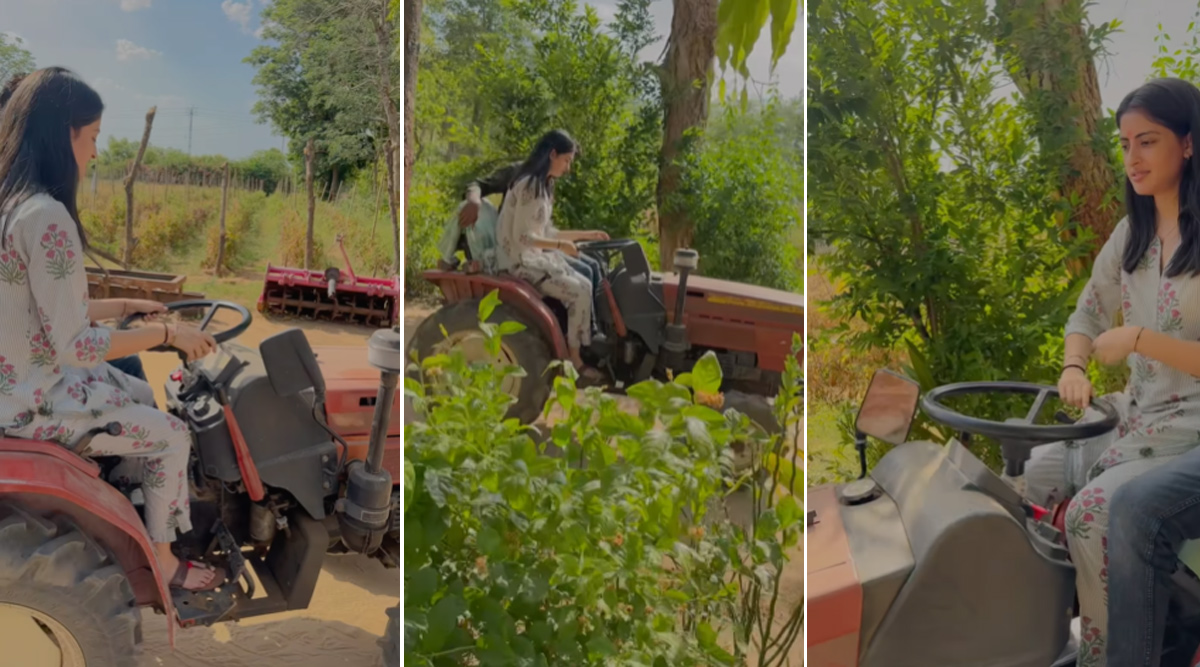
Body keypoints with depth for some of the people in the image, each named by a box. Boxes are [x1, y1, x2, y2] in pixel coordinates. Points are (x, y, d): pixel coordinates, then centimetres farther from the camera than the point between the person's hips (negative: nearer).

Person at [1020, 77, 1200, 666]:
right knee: (1026, 477, -5)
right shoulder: (1132, 233, 8)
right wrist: (1074, 368, -7)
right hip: (1134, 413, 7)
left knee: (1091, 512, -25)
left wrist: (1140, 339, -24)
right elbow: (1086, 316, 12)